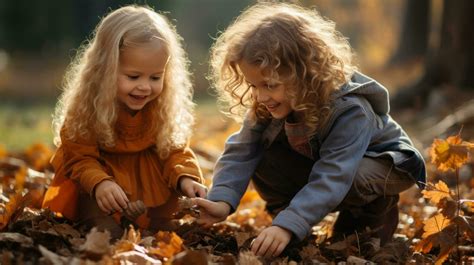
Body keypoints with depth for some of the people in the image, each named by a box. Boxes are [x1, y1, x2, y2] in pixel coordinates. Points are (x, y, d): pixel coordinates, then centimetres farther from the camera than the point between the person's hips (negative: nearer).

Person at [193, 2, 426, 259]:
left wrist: (287, 226, -58)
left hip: (384, 161, -5)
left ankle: (377, 210, -5)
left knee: (356, 180, -39)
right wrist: (222, 200, -42)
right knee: (263, 162, -19)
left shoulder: (350, 111, -40)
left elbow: (330, 180, -47)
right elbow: (241, 152, -23)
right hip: (317, 159, 6)